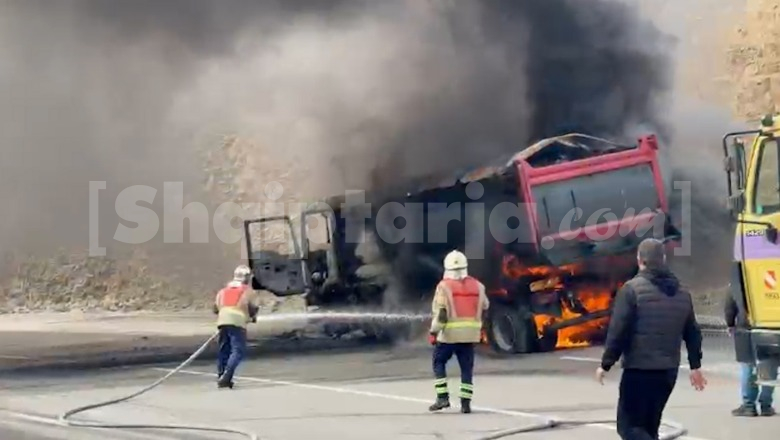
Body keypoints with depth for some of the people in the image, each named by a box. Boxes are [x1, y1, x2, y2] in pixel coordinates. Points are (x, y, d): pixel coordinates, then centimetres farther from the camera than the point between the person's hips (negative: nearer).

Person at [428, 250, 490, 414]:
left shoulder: (444, 286, -8)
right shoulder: (477, 286, 7)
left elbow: (440, 312, -13)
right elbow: (484, 308, 17)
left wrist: (434, 332, -9)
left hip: (449, 334, -4)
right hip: (470, 334, 4)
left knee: (439, 362, 11)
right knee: (467, 367, 8)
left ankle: (442, 397, 2)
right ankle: (465, 402, 4)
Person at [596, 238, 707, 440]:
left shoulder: (632, 289, -10)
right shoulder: (681, 292, 10)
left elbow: (618, 331, -13)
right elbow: (692, 333, 16)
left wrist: (606, 364, -4)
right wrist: (695, 366, 26)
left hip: (639, 370, -7)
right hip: (668, 370, 7)